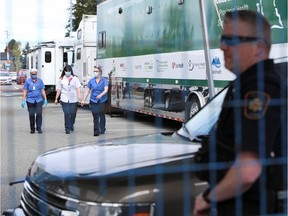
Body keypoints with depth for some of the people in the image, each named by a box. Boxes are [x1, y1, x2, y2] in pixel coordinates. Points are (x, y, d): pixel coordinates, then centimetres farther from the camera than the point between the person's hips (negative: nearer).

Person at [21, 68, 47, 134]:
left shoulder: (40, 81, 8)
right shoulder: (27, 81, 4)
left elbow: (43, 90, 10)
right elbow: (25, 91, 4)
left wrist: (45, 99, 5)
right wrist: (23, 100, -2)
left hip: (39, 100, 1)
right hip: (30, 100, 0)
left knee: (39, 114, -9)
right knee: (31, 115, 3)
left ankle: (39, 128, 0)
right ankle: (32, 129, 15)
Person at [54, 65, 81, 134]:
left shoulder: (75, 78, 4)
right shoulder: (61, 79, 7)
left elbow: (78, 88, -5)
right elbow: (58, 90, 10)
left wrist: (79, 96, -19)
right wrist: (56, 99, 9)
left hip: (73, 99, 1)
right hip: (65, 100, -1)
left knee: (73, 113, 6)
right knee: (67, 114, -7)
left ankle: (71, 125, 31)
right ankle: (67, 128, 0)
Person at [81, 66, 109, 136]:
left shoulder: (104, 80, -2)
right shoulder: (91, 81, 6)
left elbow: (106, 89, -16)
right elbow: (87, 91, 8)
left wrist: (101, 95, -34)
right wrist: (83, 100, 2)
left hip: (102, 101, -1)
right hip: (93, 101, 1)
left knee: (102, 115, 10)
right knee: (95, 116, -8)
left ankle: (102, 130, 26)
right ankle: (96, 131, -6)